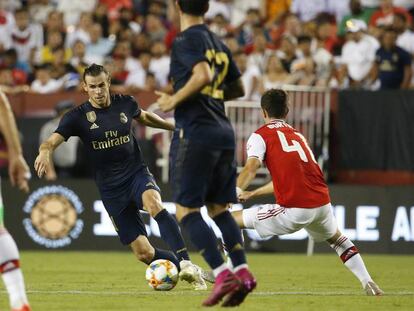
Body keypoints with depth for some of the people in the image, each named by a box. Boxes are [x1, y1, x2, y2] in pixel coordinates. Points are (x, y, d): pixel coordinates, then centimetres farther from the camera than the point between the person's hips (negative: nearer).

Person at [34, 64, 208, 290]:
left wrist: (175, 127, 32)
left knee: (154, 204, -37)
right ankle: (193, 272, 16)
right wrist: (45, 152, -44)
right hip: (111, 189, 0)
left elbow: (144, 117, 24)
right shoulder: (78, 116, -8)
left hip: (137, 174, 0)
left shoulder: (125, 104, 0)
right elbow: (52, 141, -20)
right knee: (144, 253, -5)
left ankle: (186, 263, -38)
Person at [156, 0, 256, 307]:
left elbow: (204, 75, -24)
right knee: (219, 208, 14)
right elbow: (238, 89, 23)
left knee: (186, 210, -4)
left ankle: (222, 274, -15)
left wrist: (174, 100, -13)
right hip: (224, 132, 8)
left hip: (194, 133, -7)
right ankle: (243, 271, 1)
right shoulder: (219, 44, 15)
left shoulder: (186, 40, -8)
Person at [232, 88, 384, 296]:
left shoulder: (260, 135, 8)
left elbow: (251, 168, -12)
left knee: (233, 220, 5)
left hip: (294, 212, -6)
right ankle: (368, 283, 30)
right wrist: (252, 194, 39)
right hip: (323, 203, 6)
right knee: (335, 238, 35)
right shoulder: (298, 135, 28)